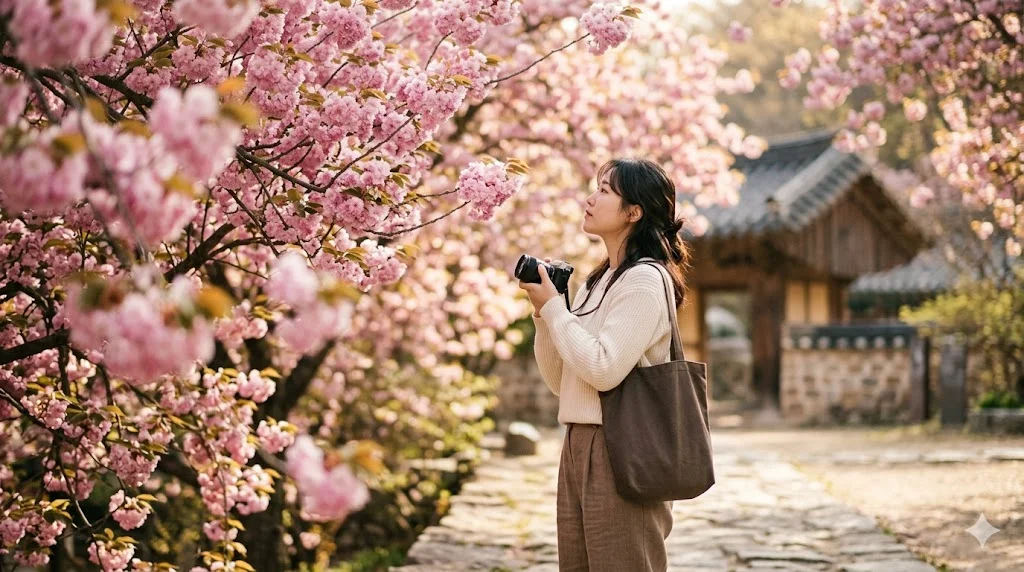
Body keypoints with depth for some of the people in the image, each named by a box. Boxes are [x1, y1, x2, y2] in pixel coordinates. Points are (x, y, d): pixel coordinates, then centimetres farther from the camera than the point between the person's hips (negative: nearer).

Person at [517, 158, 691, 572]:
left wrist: (553, 307, -10)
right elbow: (558, 381, 16)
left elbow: (603, 370, -21)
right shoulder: (597, 282, 16)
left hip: (621, 449, -9)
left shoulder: (645, 279, -10)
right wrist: (543, 311, 4)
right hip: (579, 445, 9)